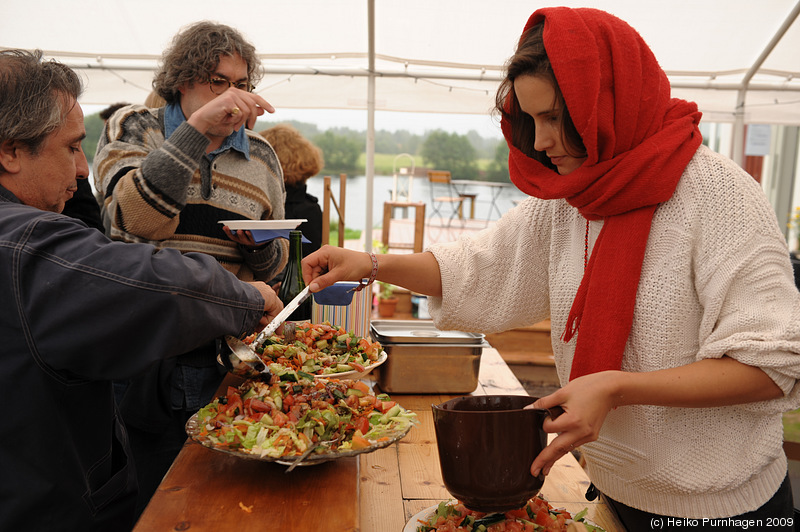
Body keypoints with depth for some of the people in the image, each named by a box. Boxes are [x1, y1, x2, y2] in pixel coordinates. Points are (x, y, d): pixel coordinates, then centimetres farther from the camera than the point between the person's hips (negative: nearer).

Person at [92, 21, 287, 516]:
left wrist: (260, 246, -8)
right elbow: (135, 218, -19)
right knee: (147, 506, 10)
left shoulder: (261, 155, 10)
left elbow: (275, 261, 16)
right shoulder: (133, 127, 2)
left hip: (227, 354, 3)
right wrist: (198, 128, -25)